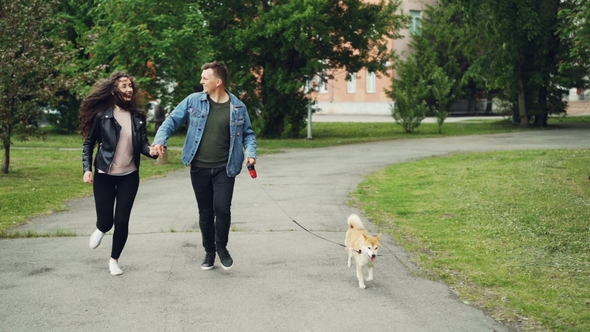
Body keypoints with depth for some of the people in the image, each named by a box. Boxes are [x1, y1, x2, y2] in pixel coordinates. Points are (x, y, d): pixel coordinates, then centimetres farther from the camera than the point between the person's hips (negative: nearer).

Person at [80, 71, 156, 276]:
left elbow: (143, 144, 0)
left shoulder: (138, 117, 1)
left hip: (129, 176, 2)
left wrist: (151, 150, -23)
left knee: (122, 221, 1)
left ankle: (114, 260, 21)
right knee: (106, 221, 0)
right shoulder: (102, 115, -7)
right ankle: (101, 230, 39)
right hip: (104, 176, -2)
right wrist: (87, 169, -10)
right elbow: (88, 143, -1)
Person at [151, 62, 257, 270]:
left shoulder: (237, 107, 0)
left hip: (225, 169, -1)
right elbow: (172, 120, 1)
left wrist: (250, 153, -8)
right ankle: (209, 251, 28)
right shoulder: (193, 101, -1)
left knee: (222, 208, -13)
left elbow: (247, 133, 10)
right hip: (199, 168, 1)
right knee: (205, 212, 9)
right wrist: (160, 140, -15)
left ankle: (222, 247, 13)